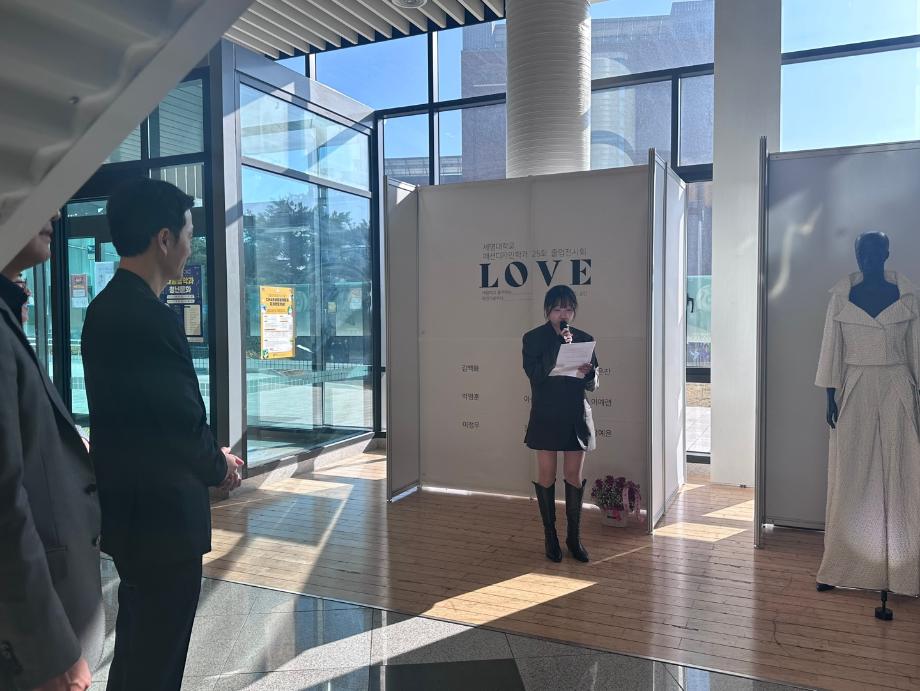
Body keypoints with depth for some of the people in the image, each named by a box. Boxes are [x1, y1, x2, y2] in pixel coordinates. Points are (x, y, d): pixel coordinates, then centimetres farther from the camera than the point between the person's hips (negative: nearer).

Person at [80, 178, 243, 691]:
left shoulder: (106, 307, 6)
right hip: (161, 514, -10)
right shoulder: (153, 318, -24)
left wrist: (209, 457, 7)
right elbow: (184, 422, -23)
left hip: (126, 506, 10)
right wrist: (220, 465, -3)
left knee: (136, 640, 25)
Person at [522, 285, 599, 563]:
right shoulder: (533, 338, -3)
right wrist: (559, 345, -21)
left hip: (576, 417, 2)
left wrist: (588, 373, -16)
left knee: (574, 476, 7)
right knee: (547, 475, 5)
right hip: (545, 417, -2)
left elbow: (593, 384, 7)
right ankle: (550, 536, 19)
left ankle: (574, 537, 19)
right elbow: (535, 374, -17)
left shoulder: (584, 339, 5)